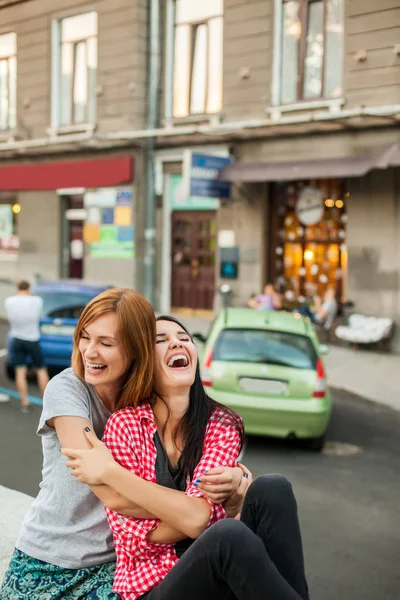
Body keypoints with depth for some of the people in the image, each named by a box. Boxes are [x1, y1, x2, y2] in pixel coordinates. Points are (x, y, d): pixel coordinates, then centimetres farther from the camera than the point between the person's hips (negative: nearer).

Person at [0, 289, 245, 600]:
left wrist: (234, 476, -26)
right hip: (48, 565, -2)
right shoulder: (66, 390, -18)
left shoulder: (153, 400, -5)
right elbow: (113, 496, -28)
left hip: (115, 563, 2)